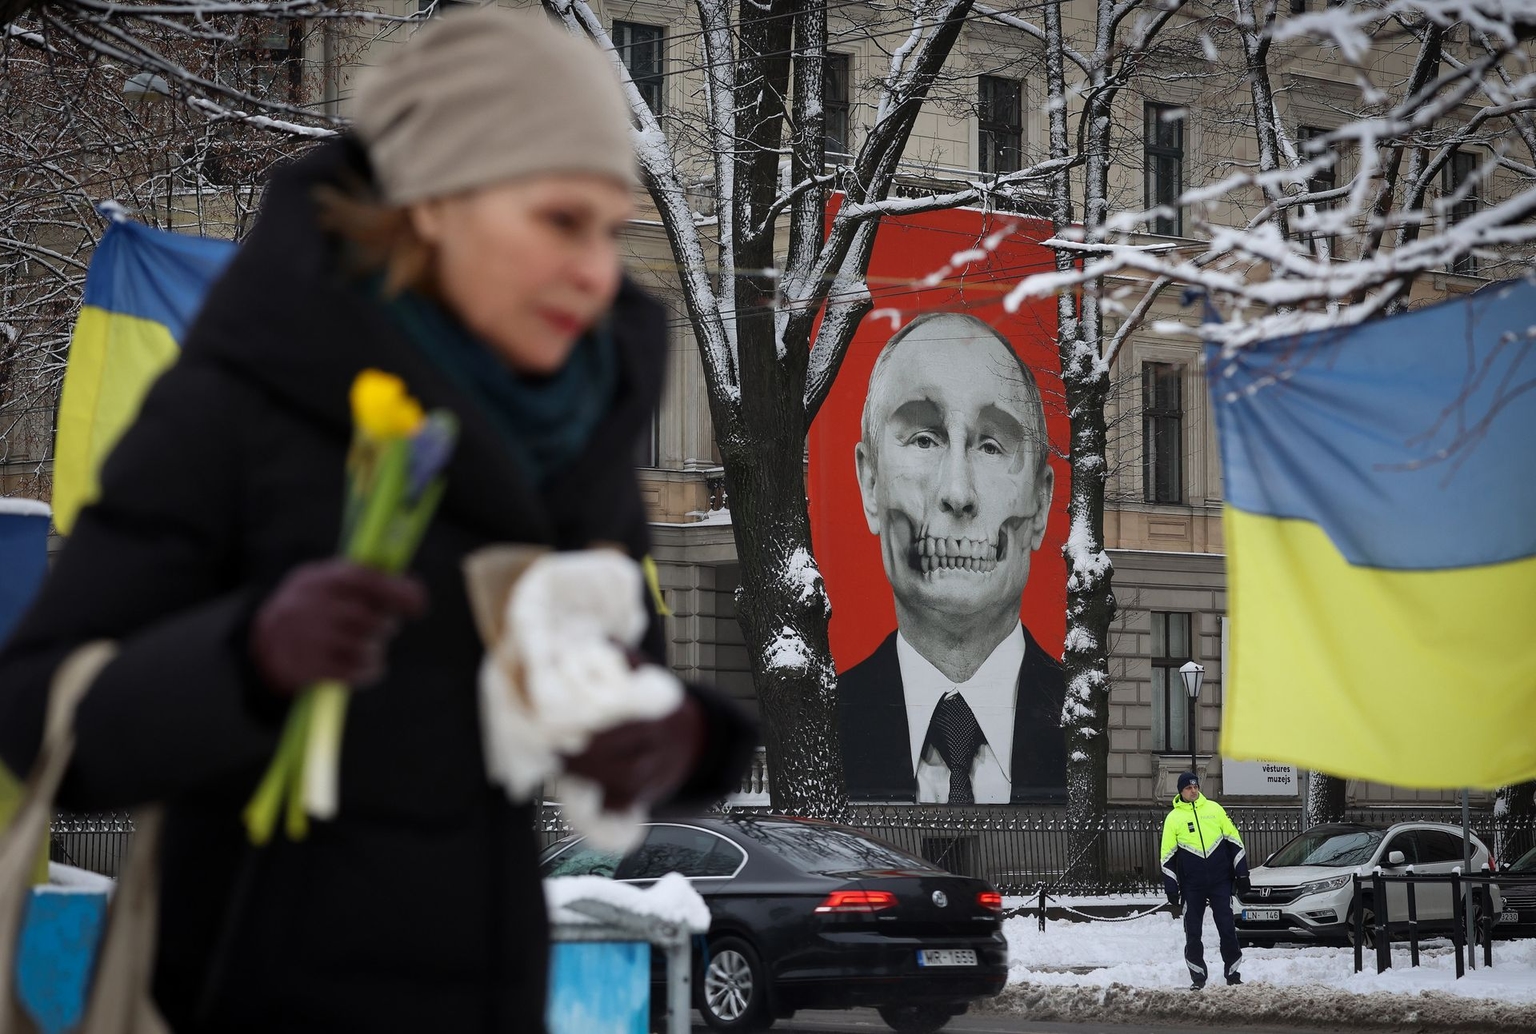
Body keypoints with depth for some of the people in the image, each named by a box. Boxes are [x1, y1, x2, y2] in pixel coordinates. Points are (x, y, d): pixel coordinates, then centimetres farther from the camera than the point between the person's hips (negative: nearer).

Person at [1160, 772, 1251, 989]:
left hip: (1221, 881, 0)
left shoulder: (1214, 809, 4)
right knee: (1192, 931, 2)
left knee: (1227, 927, 0)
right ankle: (1197, 976, 11)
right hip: (1192, 886, 0)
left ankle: (1232, 972, 9)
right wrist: (1171, 888, 0)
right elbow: (1168, 856, 5)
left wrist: (1241, 873, 4)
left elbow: (1234, 841, 8)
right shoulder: (1173, 818, 2)